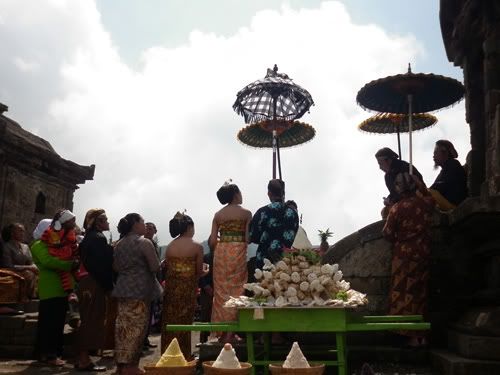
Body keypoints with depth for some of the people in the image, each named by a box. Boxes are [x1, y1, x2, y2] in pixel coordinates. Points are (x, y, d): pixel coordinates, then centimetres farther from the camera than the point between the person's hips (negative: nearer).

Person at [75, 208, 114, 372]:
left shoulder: (89, 238, 15)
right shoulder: (98, 238, -15)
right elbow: (103, 265, -19)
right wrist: (108, 286, -14)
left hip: (88, 283, 10)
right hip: (96, 285, -10)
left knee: (88, 321, 14)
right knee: (93, 321, -3)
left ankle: (83, 358, 21)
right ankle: (84, 360, 3)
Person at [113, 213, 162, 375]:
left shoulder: (119, 244, 11)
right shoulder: (144, 243, -11)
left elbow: (116, 267, 17)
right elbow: (155, 267, -13)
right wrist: (162, 263, 6)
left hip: (123, 289, 7)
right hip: (140, 289, -7)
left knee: (123, 326, 12)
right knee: (136, 327, -1)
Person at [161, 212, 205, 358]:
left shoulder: (169, 246, 1)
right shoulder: (197, 247, -9)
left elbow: (166, 268, 3)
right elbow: (199, 272, -4)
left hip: (171, 288, 3)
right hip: (188, 289, -3)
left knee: (170, 322, 13)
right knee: (184, 323, 8)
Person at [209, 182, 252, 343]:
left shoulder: (218, 214, 8)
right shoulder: (246, 213, -2)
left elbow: (212, 241, 3)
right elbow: (248, 238, -8)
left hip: (220, 253, 3)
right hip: (238, 252, -3)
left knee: (221, 290, 10)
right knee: (236, 290, 4)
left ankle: (222, 331, 15)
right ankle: (231, 332, 4)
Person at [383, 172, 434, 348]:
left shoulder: (397, 208, -13)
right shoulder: (426, 203, -2)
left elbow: (387, 233, -7)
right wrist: (419, 183, 29)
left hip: (404, 255, -4)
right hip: (424, 253, 5)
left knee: (404, 294, 4)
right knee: (420, 293, 13)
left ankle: (412, 335, 4)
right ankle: (421, 334, 19)